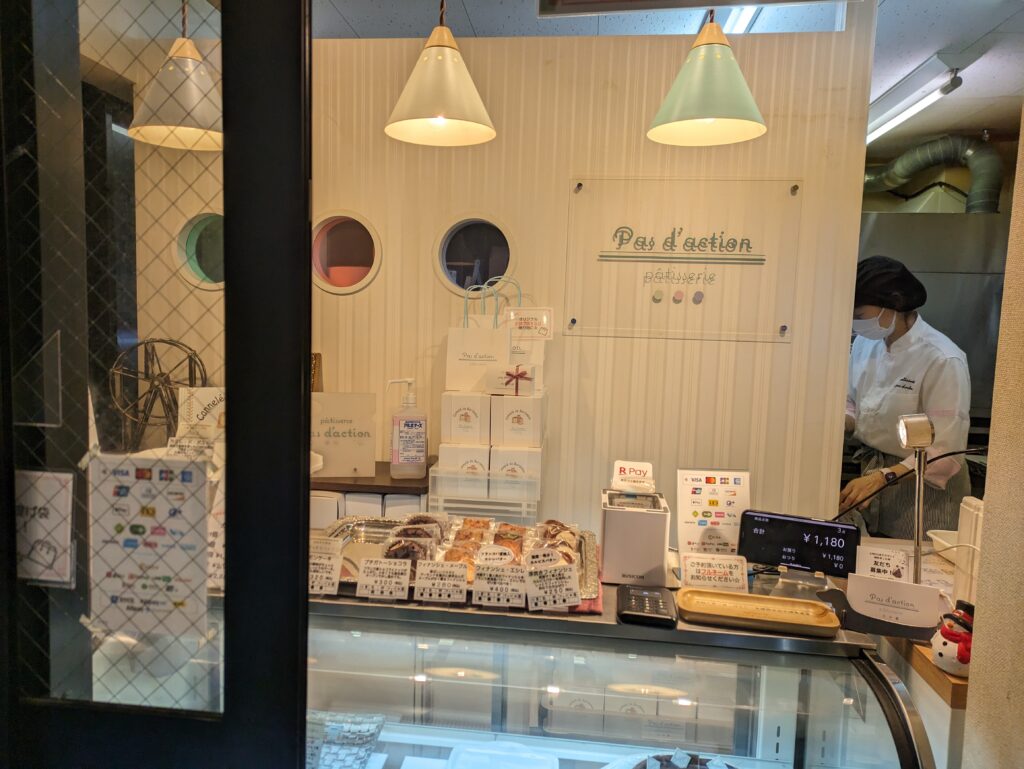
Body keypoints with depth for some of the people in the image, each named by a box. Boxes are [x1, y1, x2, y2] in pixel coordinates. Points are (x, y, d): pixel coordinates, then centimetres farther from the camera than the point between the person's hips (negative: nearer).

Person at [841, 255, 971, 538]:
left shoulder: (942, 360, -22)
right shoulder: (865, 343, -2)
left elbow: (946, 452, -22)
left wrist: (882, 477, -32)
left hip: (923, 486, -5)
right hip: (871, 475, 6)